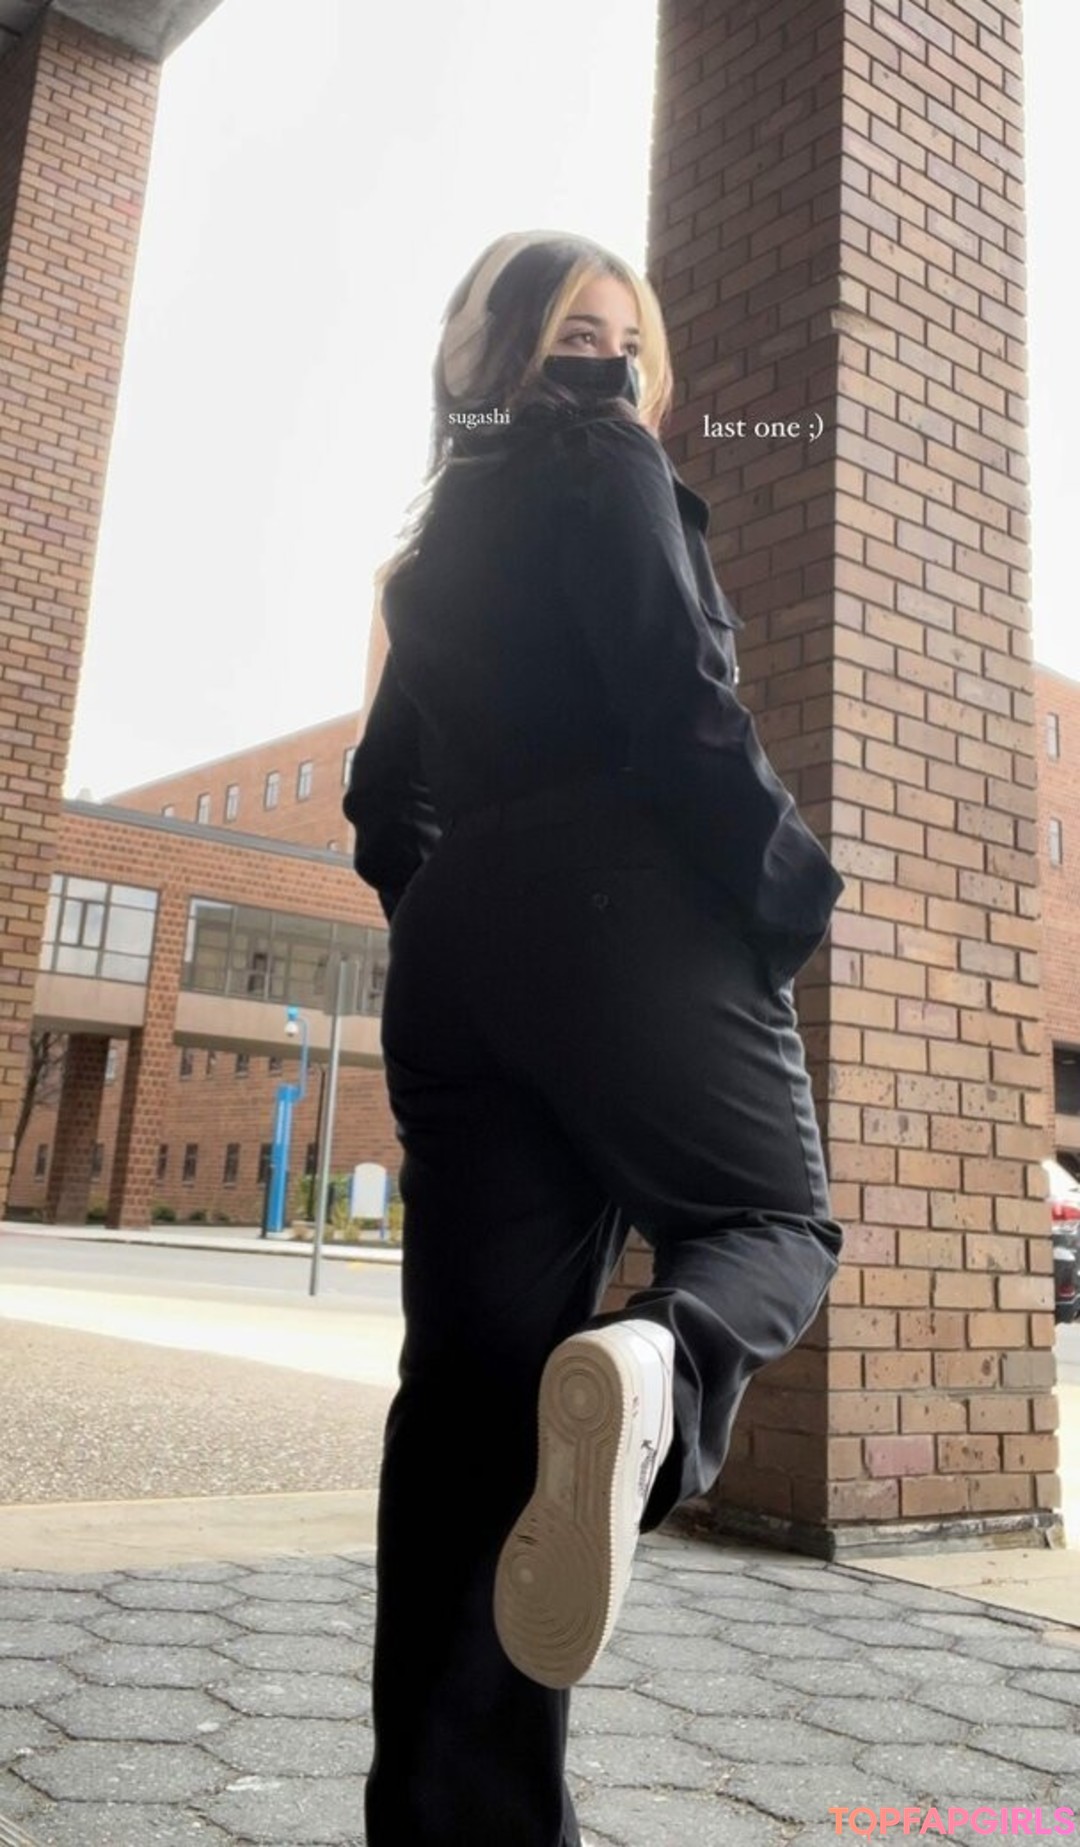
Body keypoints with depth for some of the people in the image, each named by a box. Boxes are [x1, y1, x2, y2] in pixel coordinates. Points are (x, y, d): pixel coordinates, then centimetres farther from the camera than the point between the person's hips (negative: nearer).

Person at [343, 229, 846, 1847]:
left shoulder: (441, 536, 24)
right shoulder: (604, 463, 2)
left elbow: (386, 799, 22)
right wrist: (792, 890, -3)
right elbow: (678, 702, -12)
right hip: (625, 923, -6)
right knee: (774, 1222, 10)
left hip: (456, 958, 7)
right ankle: (650, 1369, -26)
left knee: (473, 1374, 3)